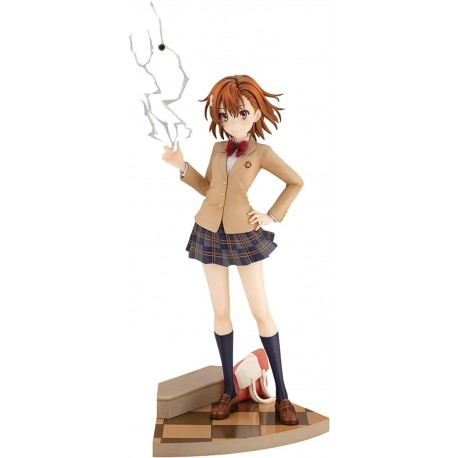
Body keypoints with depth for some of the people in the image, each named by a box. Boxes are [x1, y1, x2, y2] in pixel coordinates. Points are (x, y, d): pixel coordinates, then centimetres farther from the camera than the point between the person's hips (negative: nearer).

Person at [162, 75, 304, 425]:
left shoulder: (262, 152, -5)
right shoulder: (218, 149, 6)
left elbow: (296, 182, 2)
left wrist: (273, 215, -3)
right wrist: (183, 166, 3)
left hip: (244, 236, -4)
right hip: (210, 234, 4)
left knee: (261, 313, 0)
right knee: (221, 313, 8)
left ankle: (282, 394, 11)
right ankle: (230, 391, 20)